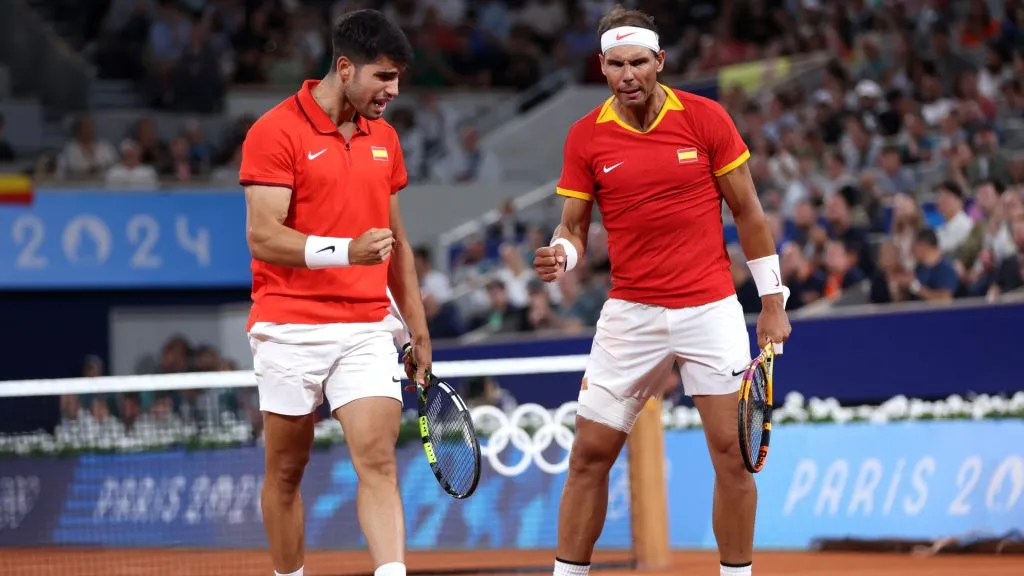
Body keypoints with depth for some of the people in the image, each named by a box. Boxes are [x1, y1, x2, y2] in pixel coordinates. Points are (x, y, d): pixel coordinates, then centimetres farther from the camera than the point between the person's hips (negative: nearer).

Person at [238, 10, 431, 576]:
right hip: (291, 329, -4)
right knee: (286, 469, 7)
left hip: (367, 328, 4)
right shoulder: (276, 132, -8)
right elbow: (263, 236, -16)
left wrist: (418, 328, 19)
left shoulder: (384, 138, 13)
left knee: (378, 461, -11)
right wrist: (346, 250, -29)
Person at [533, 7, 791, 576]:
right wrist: (560, 257, -19)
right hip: (630, 315, 1)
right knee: (590, 454, 0)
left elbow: (748, 212, 3)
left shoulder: (705, 118, -4)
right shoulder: (586, 136, -1)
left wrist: (772, 300, 1)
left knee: (733, 453, -3)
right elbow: (574, 227, 5)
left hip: (711, 309, -1)